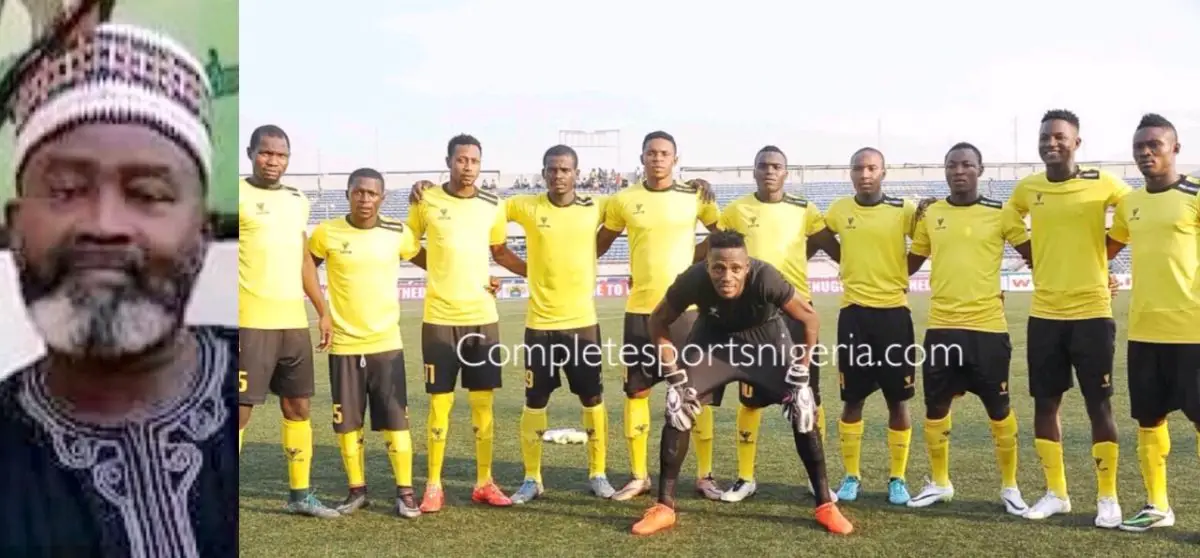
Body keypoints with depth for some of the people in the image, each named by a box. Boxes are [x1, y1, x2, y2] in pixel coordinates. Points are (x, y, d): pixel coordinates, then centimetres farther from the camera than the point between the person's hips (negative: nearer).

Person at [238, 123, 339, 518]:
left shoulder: (298, 201, 15)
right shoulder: (239, 195, -5)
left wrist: (323, 311, 22)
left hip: (295, 322, 7)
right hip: (252, 322, -7)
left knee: (299, 407, 12)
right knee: (241, 408, -5)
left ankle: (301, 494, 24)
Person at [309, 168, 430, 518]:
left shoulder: (398, 233, -2)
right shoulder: (326, 234, -4)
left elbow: (429, 262, 14)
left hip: (387, 343, 0)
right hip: (343, 344, 0)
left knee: (395, 420, 1)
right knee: (347, 422, 7)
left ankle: (404, 492, 10)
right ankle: (357, 490, 21)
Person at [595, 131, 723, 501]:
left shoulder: (696, 197, 0)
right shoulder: (623, 200, 2)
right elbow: (600, 244, 15)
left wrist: (695, 261, 7)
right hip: (640, 309, 1)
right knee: (637, 391, 5)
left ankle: (705, 475, 13)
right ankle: (639, 476, 17)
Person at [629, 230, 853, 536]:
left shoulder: (766, 278, -38)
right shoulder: (693, 280, -34)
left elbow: (810, 319, -22)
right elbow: (659, 322, -15)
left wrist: (801, 376, -21)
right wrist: (675, 378, -17)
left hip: (765, 336, -1)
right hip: (714, 336, 1)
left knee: (803, 411, -10)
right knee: (677, 408, -10)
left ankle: (825, 505, 5)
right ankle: (664, 507, 2)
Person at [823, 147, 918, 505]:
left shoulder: (904, 211, -4)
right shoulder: (838, 211, 3)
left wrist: (900, 275, -7)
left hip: (893, 311, -1)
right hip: (854, 312, 2)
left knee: (898, 399, 4)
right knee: (852, 398, 6)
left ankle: (897, 479, 16)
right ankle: (851, 476, 17)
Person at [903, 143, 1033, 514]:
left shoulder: (1000, 214, -2)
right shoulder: (929, 214, 6)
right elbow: (912, 262, 15)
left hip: (988, 326, -2)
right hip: (941, 326, 3)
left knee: (998, 409, 6)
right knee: (935, 407, 8)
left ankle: (1009, 486, 22)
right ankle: (939, 483, 25)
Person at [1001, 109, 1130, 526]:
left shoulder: (1102, 184, -6)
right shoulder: (1026, 189, 3)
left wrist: (1098, 259, 4)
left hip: (1092, 311, -3)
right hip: (1044, 313, 3)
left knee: (1099, 405, 2)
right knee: (1045, 402, 8)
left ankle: (1107, 497, 15)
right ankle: (1055, 493, 21)